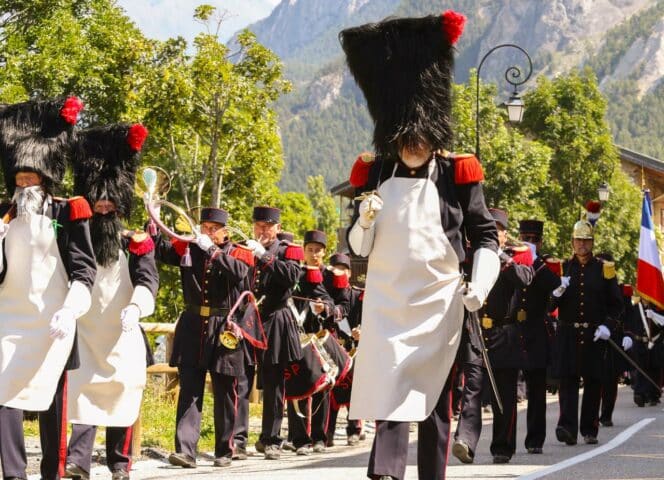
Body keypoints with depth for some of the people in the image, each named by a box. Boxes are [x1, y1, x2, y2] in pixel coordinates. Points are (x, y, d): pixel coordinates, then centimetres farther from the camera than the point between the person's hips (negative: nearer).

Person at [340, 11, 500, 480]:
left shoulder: (458, 175, -2)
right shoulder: (375, 174, 4)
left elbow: (485, 236, 2)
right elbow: (359, 247, 9)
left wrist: (480, 285, -14)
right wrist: (365, 219, -12)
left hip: (439, 301, -1)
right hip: (387, 301, 1)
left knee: (435, 393, 6)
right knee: (388, 387, -9)